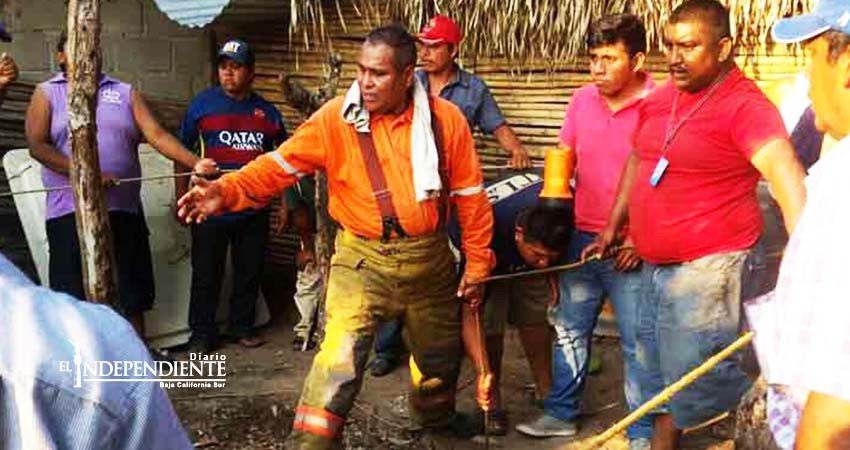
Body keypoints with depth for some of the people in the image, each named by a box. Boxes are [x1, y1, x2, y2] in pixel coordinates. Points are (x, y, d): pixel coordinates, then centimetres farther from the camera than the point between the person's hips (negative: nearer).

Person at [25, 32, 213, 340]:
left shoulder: (126, 93, 13)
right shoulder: (47, 93, 8)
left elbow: (158, 136, 1)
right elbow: (37, 145, -5)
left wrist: (195, 163, -16)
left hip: (124, 210, 2)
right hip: (71, 212, -2)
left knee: (132, 294, 8)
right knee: (74, 297, 0)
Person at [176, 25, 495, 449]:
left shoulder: (445, 119, -7)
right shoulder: (336, 118, -11)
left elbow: (470, 196, 0)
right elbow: (281, 164, -16)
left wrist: (477, 263, 3)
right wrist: (228, 190, -33)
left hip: (429, 257, 3)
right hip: (362, 258, -3)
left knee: (439, 350, 22)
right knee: (339, 357, -18)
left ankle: (436, 414, 53)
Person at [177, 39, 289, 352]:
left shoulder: (267, 112, 8)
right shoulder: (202, 104, 0)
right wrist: (181, 196, -2)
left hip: (255, 209, 3)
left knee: (249, 273, 12)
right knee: (206, 274, 3)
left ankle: (242, 326, 27)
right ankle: (202, 334, 14)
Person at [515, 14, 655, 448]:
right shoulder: (582, 100, 4)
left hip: (632, 248, -5)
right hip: (581, 239, 6)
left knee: (636, 342, 3)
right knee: (568, 329, 16)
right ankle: (561, 413, 32)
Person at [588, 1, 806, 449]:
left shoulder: (744, 105, -17)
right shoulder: (658, 99, 6)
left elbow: (783, 172, -31)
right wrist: (612, 228, 23)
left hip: (707, 268, -8)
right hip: (655, 265, 8)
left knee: (702, 378, -5)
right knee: (658, 372, 20)